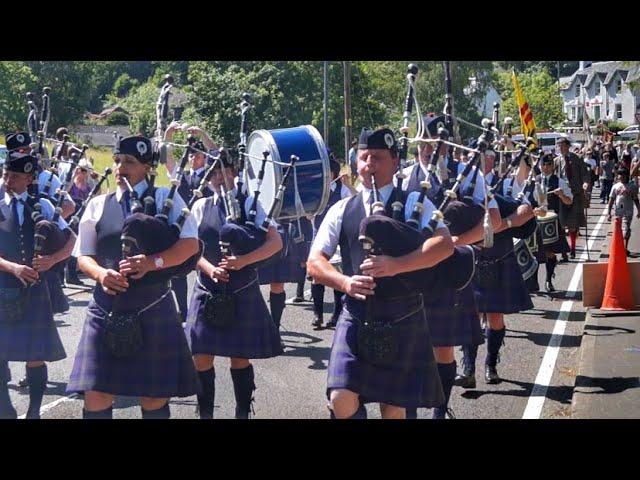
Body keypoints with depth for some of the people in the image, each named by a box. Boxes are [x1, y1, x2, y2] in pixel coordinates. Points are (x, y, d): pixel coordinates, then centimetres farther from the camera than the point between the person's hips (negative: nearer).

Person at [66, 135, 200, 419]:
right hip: (106, 310, 2)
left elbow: (190, 245, -5)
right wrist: (101, 274, -13)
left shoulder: (165, 199, 4)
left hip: (152, 311, -2)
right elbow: (83, 257, 9)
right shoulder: (97, 205, 11)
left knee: (154, 398, 4)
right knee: (96, 398, -1)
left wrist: (152, 262, -20)